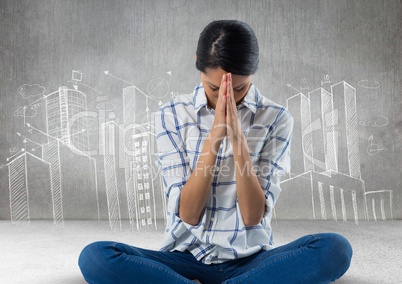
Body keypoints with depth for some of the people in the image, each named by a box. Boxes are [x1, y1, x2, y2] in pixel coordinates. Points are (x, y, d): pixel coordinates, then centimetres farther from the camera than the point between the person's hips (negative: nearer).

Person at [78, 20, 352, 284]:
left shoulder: (276, 119, -4)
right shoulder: (173, 115, -3)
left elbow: (253, 215, -10)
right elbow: (188, 214, -10)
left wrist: (237, 137, -20)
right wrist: (214, 136, -19)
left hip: (249, 260, 1)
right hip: (186, 257, 0)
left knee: (335, 248, -27)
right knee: (94, 257, -25)